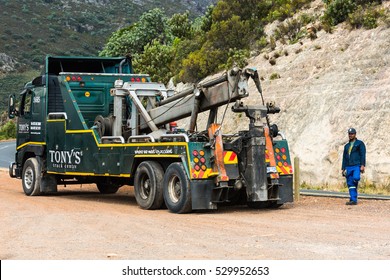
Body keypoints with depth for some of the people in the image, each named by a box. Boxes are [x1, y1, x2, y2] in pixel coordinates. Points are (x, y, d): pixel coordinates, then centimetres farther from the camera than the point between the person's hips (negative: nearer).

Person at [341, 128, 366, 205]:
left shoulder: (360, 143, 6)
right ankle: (353, 200, -1)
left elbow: (363, 155, -3)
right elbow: (344, 157, 22)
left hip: (357, 166, -5)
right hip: (348, 167, 5)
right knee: (350, 184, -2)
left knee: (355, 178, -29)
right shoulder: (347, 146, 22)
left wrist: (362, 165, -14)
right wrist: (343, 169, 14)